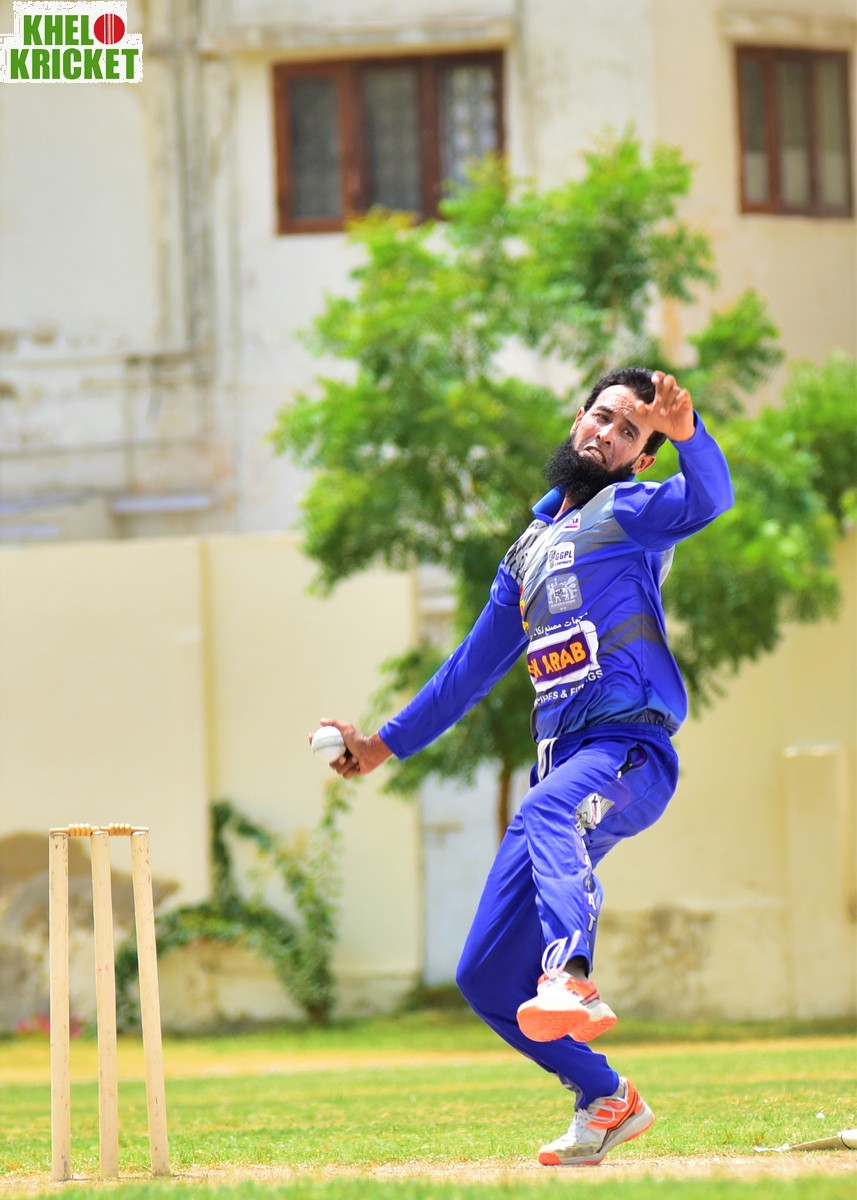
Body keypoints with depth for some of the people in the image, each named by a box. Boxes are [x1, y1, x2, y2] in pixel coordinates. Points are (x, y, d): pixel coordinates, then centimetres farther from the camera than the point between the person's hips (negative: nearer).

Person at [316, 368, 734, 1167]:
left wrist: (686, 431, -35)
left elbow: (708, 497, -16)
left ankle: (570, 982, -64)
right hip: (562, 771, 7)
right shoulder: (530, 550, 28)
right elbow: (476, 664, 35)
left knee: (548, 812, -42)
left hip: (631, 750, -7)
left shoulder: (631, 511, 8)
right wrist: (386, 744, 36)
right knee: (484, 978, 3)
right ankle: (605, 1101, 18)